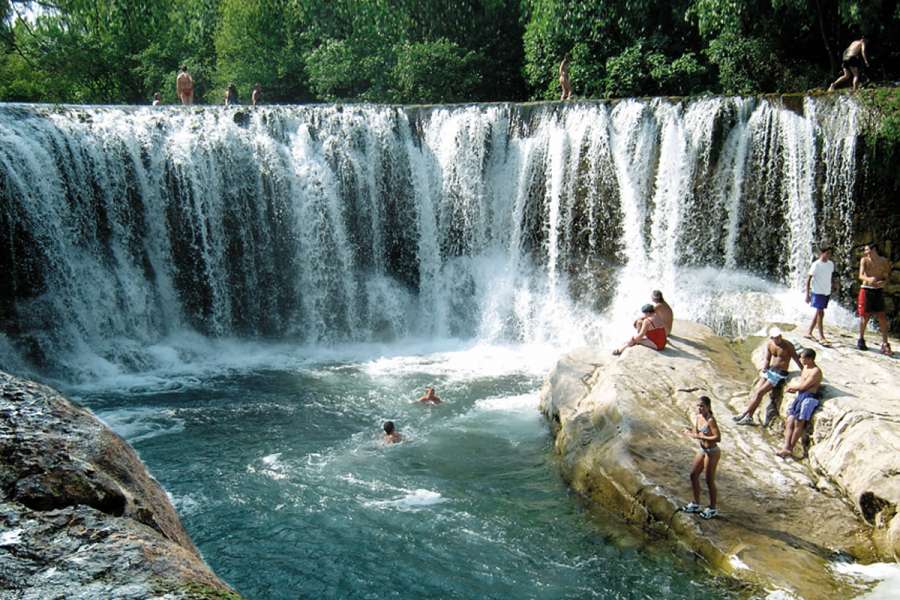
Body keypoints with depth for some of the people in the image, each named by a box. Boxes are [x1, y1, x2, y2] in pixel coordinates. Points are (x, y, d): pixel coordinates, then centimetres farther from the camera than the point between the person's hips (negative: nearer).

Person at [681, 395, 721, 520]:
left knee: (709, 481, 4)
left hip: (712, 452, -9)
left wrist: (700, 437, -28)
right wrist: (690, 433, -10)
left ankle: (712, 509, 22)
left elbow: (718, 438, -28)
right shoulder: (697, 417, 0)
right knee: (693, 475, 15)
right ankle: (695, 504, 31)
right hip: (703, 450, 9)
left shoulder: (710, 420, -24)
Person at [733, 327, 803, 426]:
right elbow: (767, 359, 8)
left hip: (780, 373, -6)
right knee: (756, 390, -5)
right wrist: (763, 370, -9)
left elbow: (797, 360, -9)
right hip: (770, 370, 6)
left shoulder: (788, 345, -14)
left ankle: (745, 414, -4)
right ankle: (749, 418, -2)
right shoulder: (769, 344, 2)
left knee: (760, 392, -12)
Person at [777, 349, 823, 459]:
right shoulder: (805, 367, 19)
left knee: (798, 422, -17)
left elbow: (804, 386, -13)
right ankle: (786, 448, -15)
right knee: (790, 421, -6)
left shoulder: (816, 371, -10)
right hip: (800, 396, 9)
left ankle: (791, 448, -12)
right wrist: (794, 388, 6)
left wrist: (793, 386, 3)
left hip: (809, 397, -9)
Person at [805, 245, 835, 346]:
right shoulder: (816, 265, -13)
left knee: (819, 313, 12)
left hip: (827, 292, 7)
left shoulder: (831, 264, 6)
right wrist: (807, 294, -14)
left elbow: (830, 276, 17)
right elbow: (808, 279, -11)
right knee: (820, 313, -7)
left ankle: (809, 333, 23)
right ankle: (821, 338, -4)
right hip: (818, 292, -7)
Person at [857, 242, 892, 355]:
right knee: (864, 316, 4)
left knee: (882, 318, -4)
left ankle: (885, 344, -2)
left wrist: (883, 282, -20)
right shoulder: (864, 260, -1)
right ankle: (861, 340, 22)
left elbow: (886, 277, 4)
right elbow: (861, 276, -13)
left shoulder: (884, 261, 2)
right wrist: (869, 279, -35)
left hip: (878, 291, 1)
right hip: (866, 290, 0)